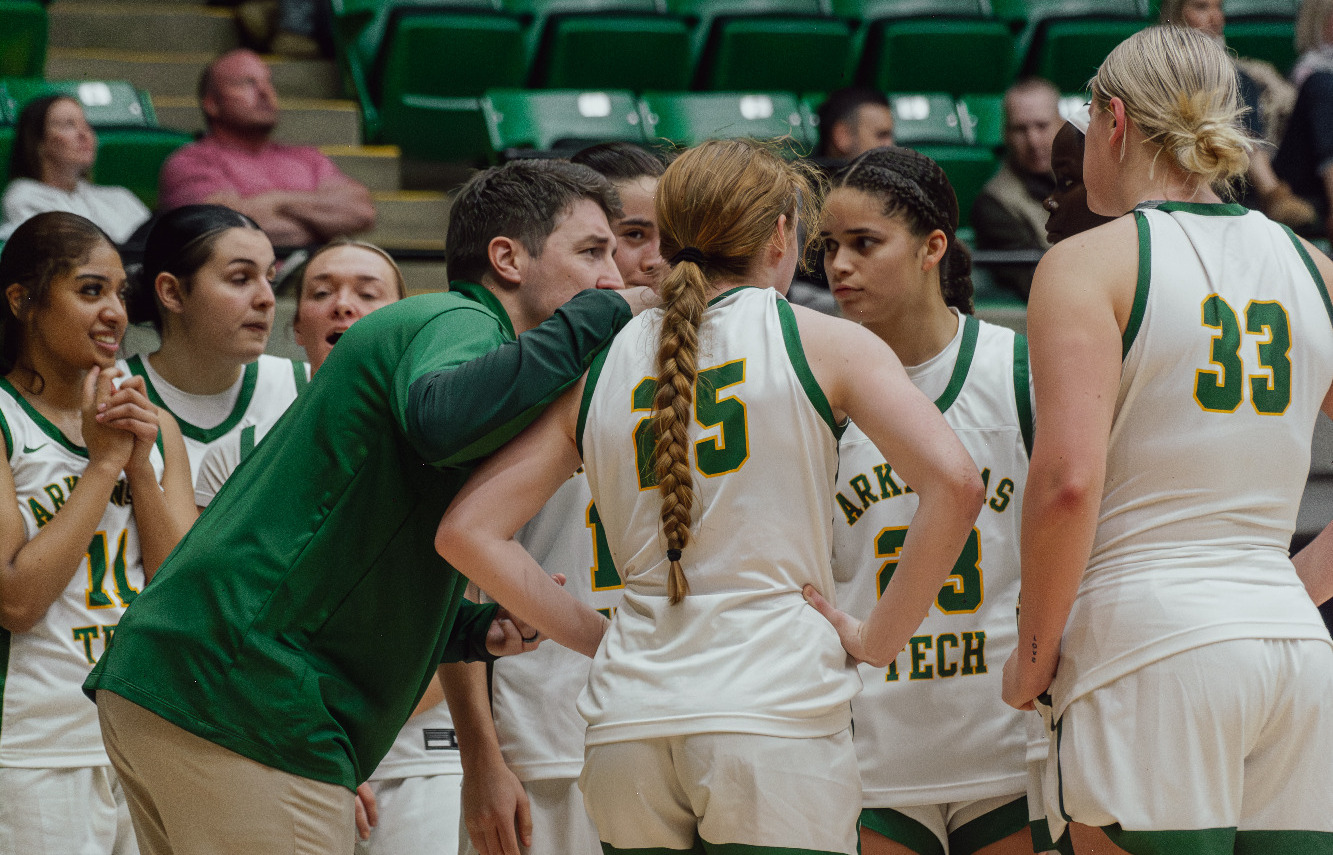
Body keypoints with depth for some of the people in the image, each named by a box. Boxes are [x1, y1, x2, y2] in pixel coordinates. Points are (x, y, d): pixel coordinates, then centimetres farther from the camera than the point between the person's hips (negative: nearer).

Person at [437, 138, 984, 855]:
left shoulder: (599, 369, 12)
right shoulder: (821, 343, 3)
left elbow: (466, 532, 9)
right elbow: (953, 483, -9)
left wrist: (593, 633, 13)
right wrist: (881, 635, -1)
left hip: (627, 732, 4)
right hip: (777, 715, -4)